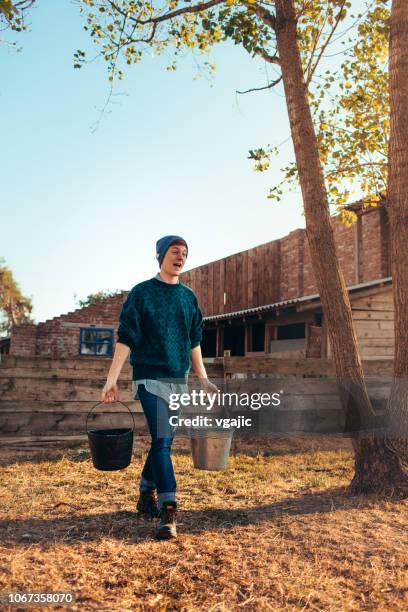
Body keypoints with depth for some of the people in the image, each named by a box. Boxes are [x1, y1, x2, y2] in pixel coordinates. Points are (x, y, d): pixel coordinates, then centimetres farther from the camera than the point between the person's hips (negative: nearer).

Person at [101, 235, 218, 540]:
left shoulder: (189, 296, 11)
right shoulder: (142, 292, -3)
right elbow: (125, 338, -7)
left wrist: (203, 379, 12)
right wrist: (112, 379, -13)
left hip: (179, 380, 5)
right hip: (150, 378, -5)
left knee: (163, 441, 11)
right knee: (161, 441, -13)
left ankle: (146, 495, 30)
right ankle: (168, 511, -11)